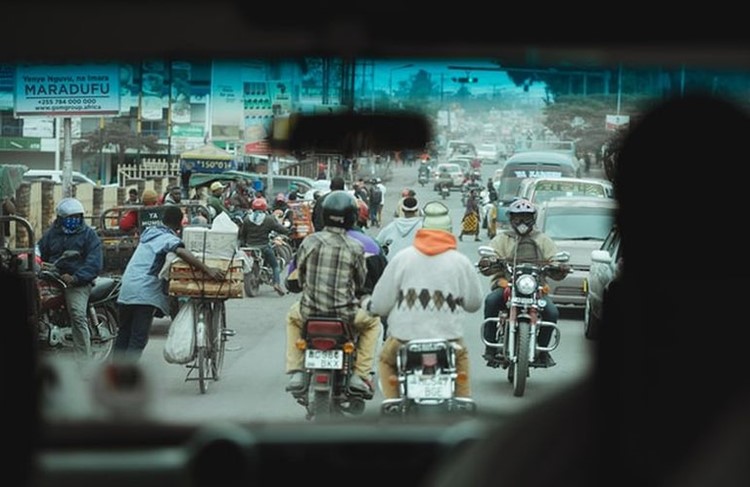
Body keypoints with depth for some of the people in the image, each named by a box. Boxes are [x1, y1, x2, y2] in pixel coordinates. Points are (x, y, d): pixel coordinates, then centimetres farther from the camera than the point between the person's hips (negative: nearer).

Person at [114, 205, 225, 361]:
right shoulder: (169, 238, -7)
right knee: (138, 339, -8)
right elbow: (182, 252, -28)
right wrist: (207, 270, -35)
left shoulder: (150, 232, 19)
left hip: (126, 288, 8)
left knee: (123, 334, 18)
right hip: (145, 292, -8)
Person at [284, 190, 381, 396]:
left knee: (293, 317, 36)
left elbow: (300, 272, 7)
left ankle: (295, 372, 24)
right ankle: (360, 375, 17)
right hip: (345, 314, -2)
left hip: (310, 311, 2)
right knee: (372, 321, 28)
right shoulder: (355, 248, -8)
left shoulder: (310, 241, -5)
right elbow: (361, 282, 3)